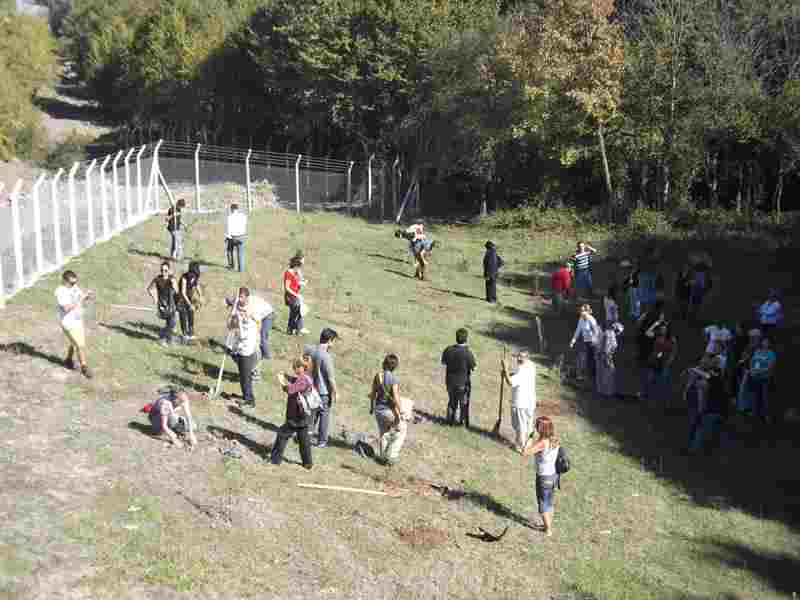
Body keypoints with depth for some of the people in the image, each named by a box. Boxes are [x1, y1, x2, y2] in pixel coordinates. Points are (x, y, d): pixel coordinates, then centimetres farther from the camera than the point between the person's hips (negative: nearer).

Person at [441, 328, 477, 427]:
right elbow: (473, 368, -14)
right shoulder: (468, 353, -24)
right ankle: (463, 422, 28)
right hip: (463, 382, -3)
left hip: (450, 381, 3)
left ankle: (450, 420, 34)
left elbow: (443, 362, 3)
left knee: (452, 401, 23)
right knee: (464, 403, 18)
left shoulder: (448, 350, -12)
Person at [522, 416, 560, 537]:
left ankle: (548, 530, 23)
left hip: (544, 478, -7)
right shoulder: (555, 440, -5)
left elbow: (524, 453, -23)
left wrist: (529, 442, -11)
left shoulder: (542, 443, -27)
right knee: (549, 503, 25)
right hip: (553, 475, 7)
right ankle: (549, 525, 40)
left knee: (543, 505, 12)